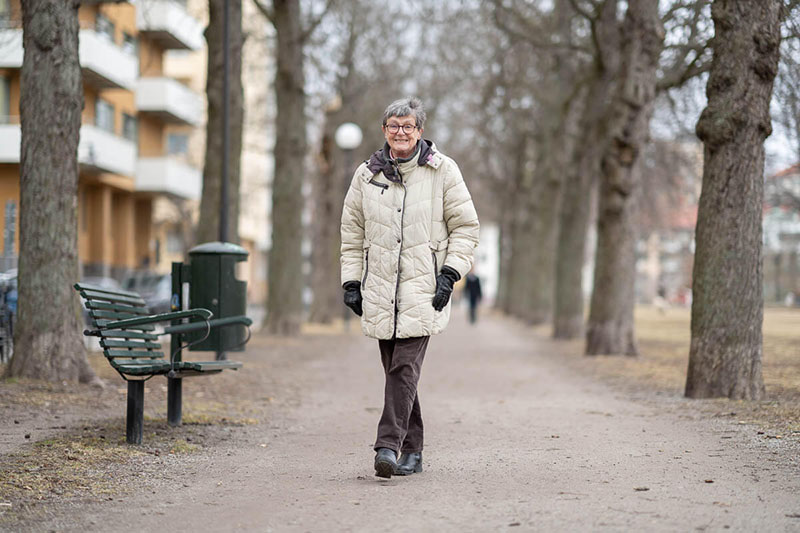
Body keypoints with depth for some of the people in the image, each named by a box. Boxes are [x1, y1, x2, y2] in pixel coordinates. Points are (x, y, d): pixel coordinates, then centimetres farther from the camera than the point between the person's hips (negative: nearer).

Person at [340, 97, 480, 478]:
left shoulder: (442, 170, 4)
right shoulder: (367, 174, 12)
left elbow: (465, 226, 6)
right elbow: (352, 232, 17)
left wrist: (450, 272, -5)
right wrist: (351, 280, 9)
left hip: (423, 288, -3)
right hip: (380, 287, 3)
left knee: (405, 367, -15)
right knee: (395, 370, 4)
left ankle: (388, 445, -18)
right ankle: (412, 449, 13)